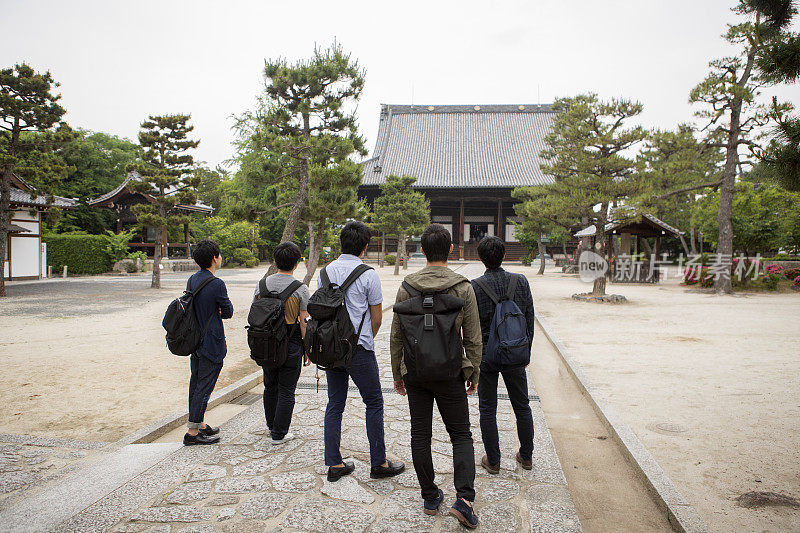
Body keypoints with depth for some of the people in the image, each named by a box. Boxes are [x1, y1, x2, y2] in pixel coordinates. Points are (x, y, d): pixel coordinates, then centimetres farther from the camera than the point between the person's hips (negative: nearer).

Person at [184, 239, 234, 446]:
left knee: (196, 382, 16)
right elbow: (228, 312, -10)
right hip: (211, 343, -9)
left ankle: (200, 424, 30)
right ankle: (192, 432, 6)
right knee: (204, 386, 0)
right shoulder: (217, 284, -19)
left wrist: (211, 313, 0)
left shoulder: (193, 279, 5)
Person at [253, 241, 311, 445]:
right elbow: (303, 322, -12)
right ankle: (279, 434, 13)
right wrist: (308, 349, -3)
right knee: (286, 391, 7)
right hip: (291, 345, -4)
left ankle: (271, 425, 38)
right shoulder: (300, 288, -13)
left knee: (270, 387, 21)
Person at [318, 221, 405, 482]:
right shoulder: (368, 274, -10)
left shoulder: (325, 272, 5)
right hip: (359, 347, -5)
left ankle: (334, 464, 18)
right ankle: (378, 463, 13)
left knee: (334, 405, 12)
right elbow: (377, 317, -4)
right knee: (374, 403, 7)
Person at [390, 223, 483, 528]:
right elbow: (473, 338, -5)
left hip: (414, 374, 2)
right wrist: (474, 374, 8)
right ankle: (464, 498, -3)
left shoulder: (407, 287, -3)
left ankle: (430, 497, 22)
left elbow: (396, 336, 2)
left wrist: (397, 373, 13)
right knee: (461, 435, 10)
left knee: (420, 435, 13)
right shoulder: (463, 288, -8)